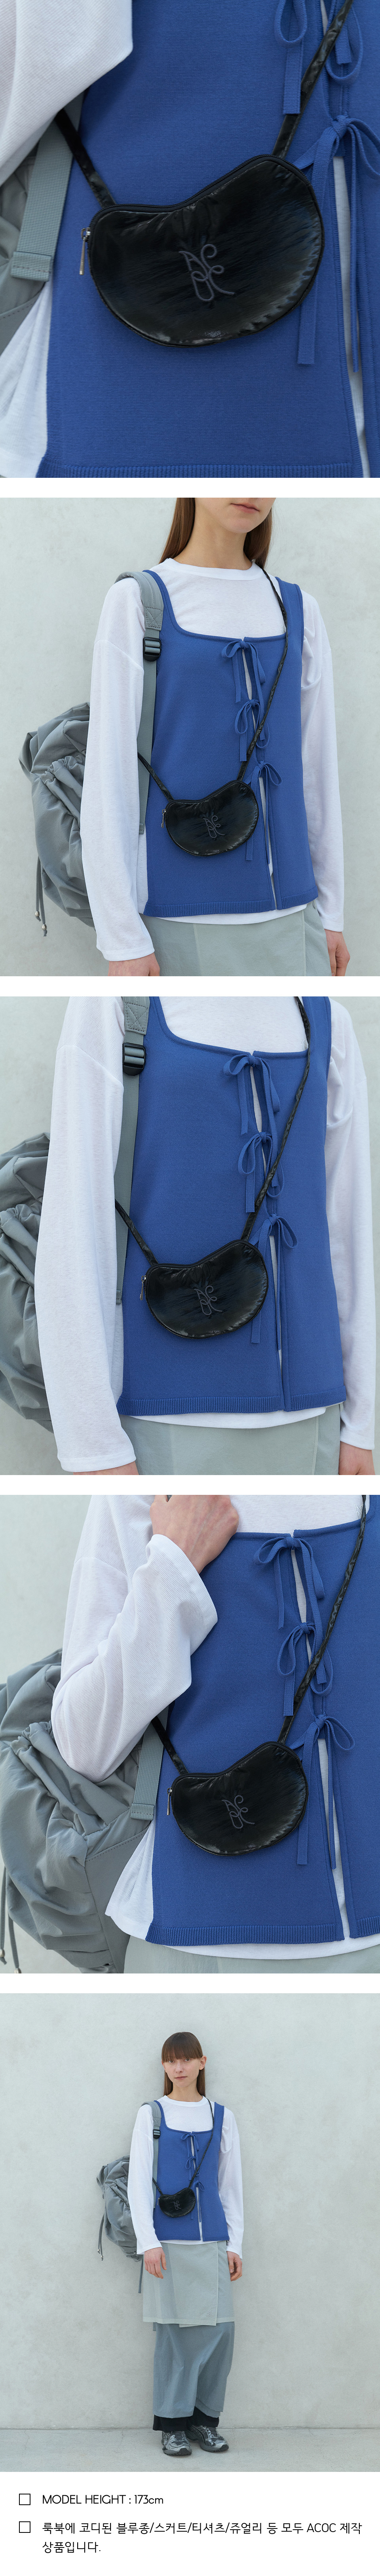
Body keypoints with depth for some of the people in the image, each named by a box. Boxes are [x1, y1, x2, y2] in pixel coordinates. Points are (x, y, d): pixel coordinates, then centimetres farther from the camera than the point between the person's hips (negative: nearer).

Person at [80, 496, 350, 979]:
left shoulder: (298, 613, 12)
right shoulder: (136, 604, -3)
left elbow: (316, 768, 15)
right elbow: (106, 771, -7)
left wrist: (331, 913, 12)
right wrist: (122, 940, -13)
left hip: (286, 913, 5)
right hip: (182, 921, -5)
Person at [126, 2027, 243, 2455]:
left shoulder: (220, 2116, 11)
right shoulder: (151, 2115, 5)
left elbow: (231, 2183, 13)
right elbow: (138, 2182, 1)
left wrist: (235, 2243, 7)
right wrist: (149, 2243, -7)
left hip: (213, 2242, 2)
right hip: (168, 2241, -2)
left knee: (219, 2330, -3)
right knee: (173, 2330, -3)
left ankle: (205, 2418, 11)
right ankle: (173, 2423, 8)